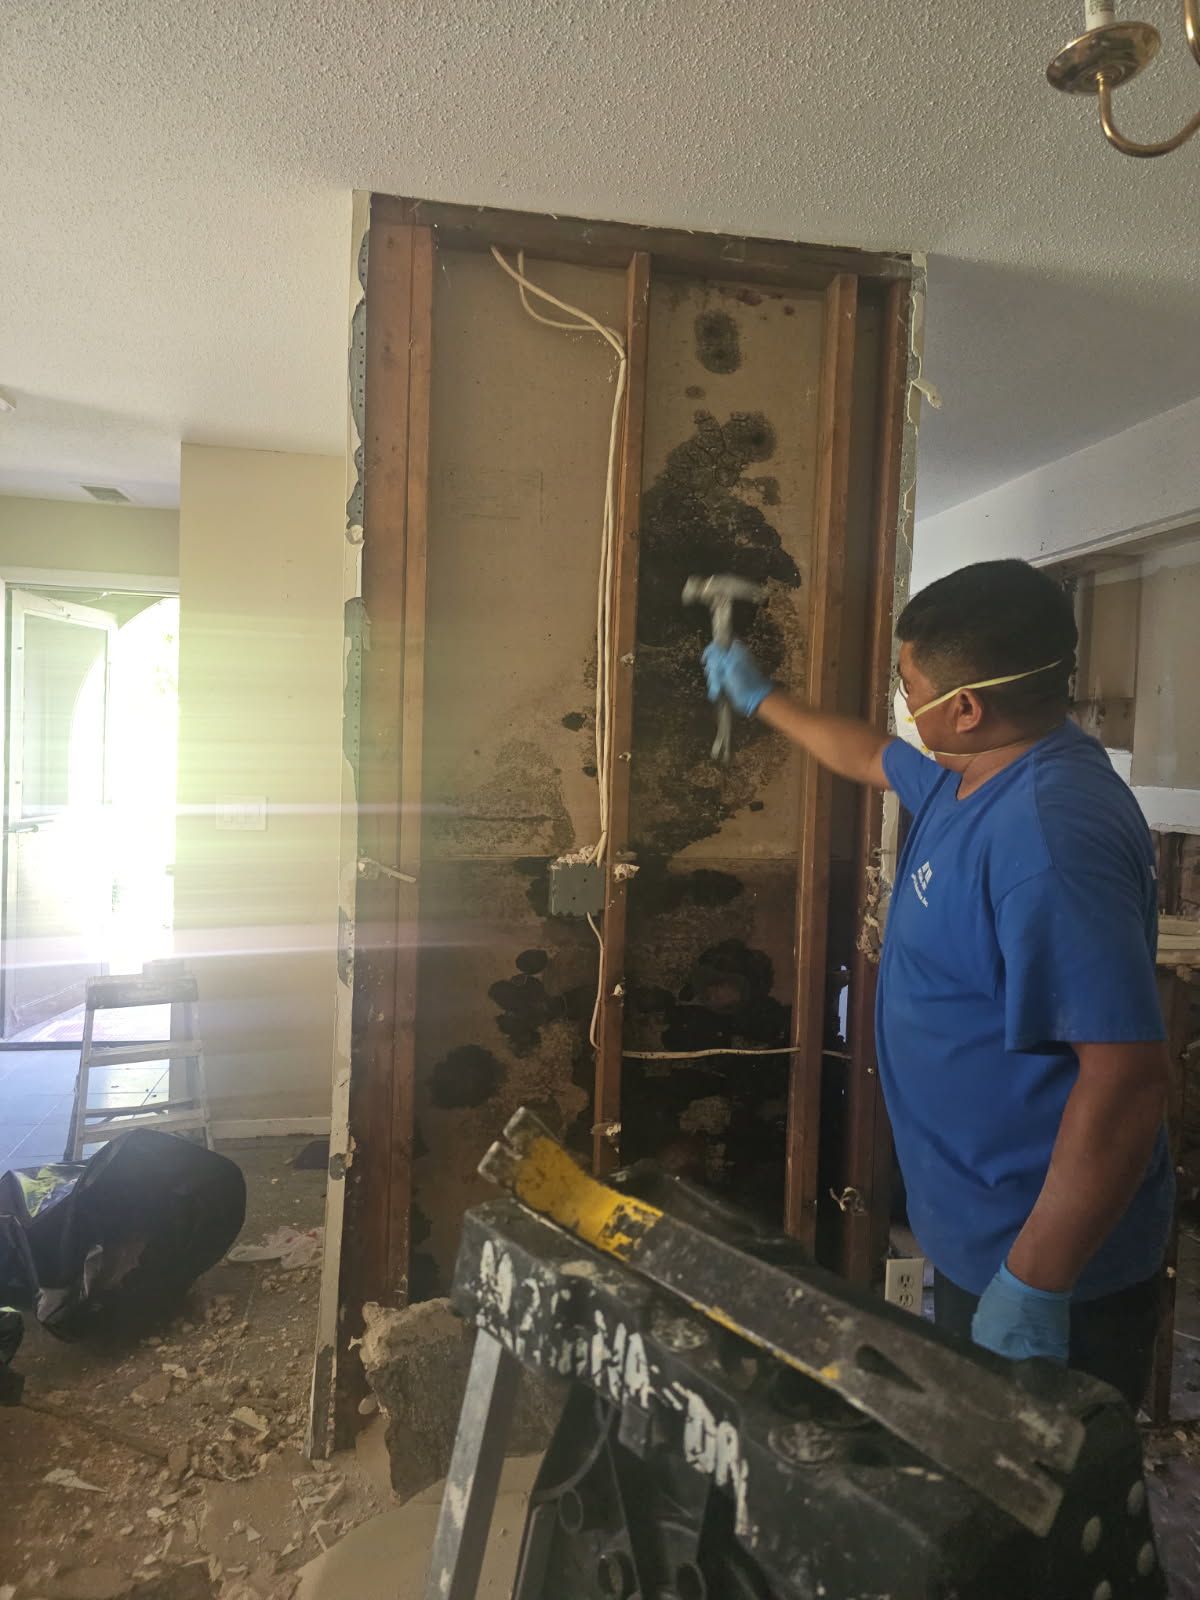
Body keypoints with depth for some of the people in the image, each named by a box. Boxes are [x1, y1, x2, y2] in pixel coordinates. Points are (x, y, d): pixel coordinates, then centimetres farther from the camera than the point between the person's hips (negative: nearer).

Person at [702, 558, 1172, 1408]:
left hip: (1050, 1261, -9)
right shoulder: (967, 776, 0)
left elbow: (1128, 1080, -33)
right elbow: (870, 755, 22)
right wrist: (762, 697, 32)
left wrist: (1031, 1288, -28)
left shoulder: (1050, 836, -31)